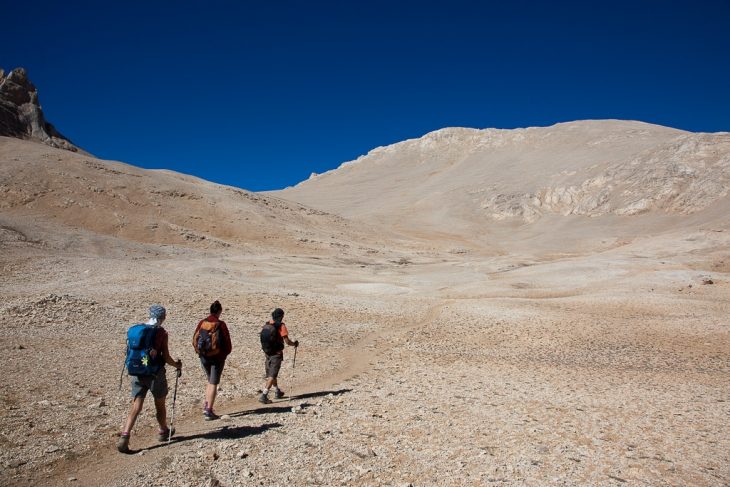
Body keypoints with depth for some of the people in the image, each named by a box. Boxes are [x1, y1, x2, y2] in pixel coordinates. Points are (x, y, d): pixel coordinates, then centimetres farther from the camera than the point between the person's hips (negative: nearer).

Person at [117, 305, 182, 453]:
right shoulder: (161, 332, -10)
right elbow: (166, 358, -9)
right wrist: (177, 365, 8)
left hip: (138, 373, 4)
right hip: (155, 374, -3)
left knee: (136, 407, 4)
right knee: (160, 405, 16)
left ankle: (124, 437, -11)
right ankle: (163, 432, 33)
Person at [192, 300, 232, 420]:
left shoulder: (202, 323, -2)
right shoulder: (221, 324, -12)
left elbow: (195, 339, 2)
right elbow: (227, 342, -10)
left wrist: (199, 351, 15)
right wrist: (226, 353, 7)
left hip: (204, 356, 4)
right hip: (217, 357, -4)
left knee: (210, 381, 23)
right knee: (213, 383, 4)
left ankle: (206, 405, 15)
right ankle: (209, 411, 2)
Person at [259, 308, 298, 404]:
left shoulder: (267, 325, 4)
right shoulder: (281, 326, -14)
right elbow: (287, 341, -15)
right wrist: (294, 344, 4)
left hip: (267, 353, 7)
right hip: (277, 353, -7)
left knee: (271, 373, 20)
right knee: (272, 375, -4)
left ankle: (277, 392, 38)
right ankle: (263, 396, -13)